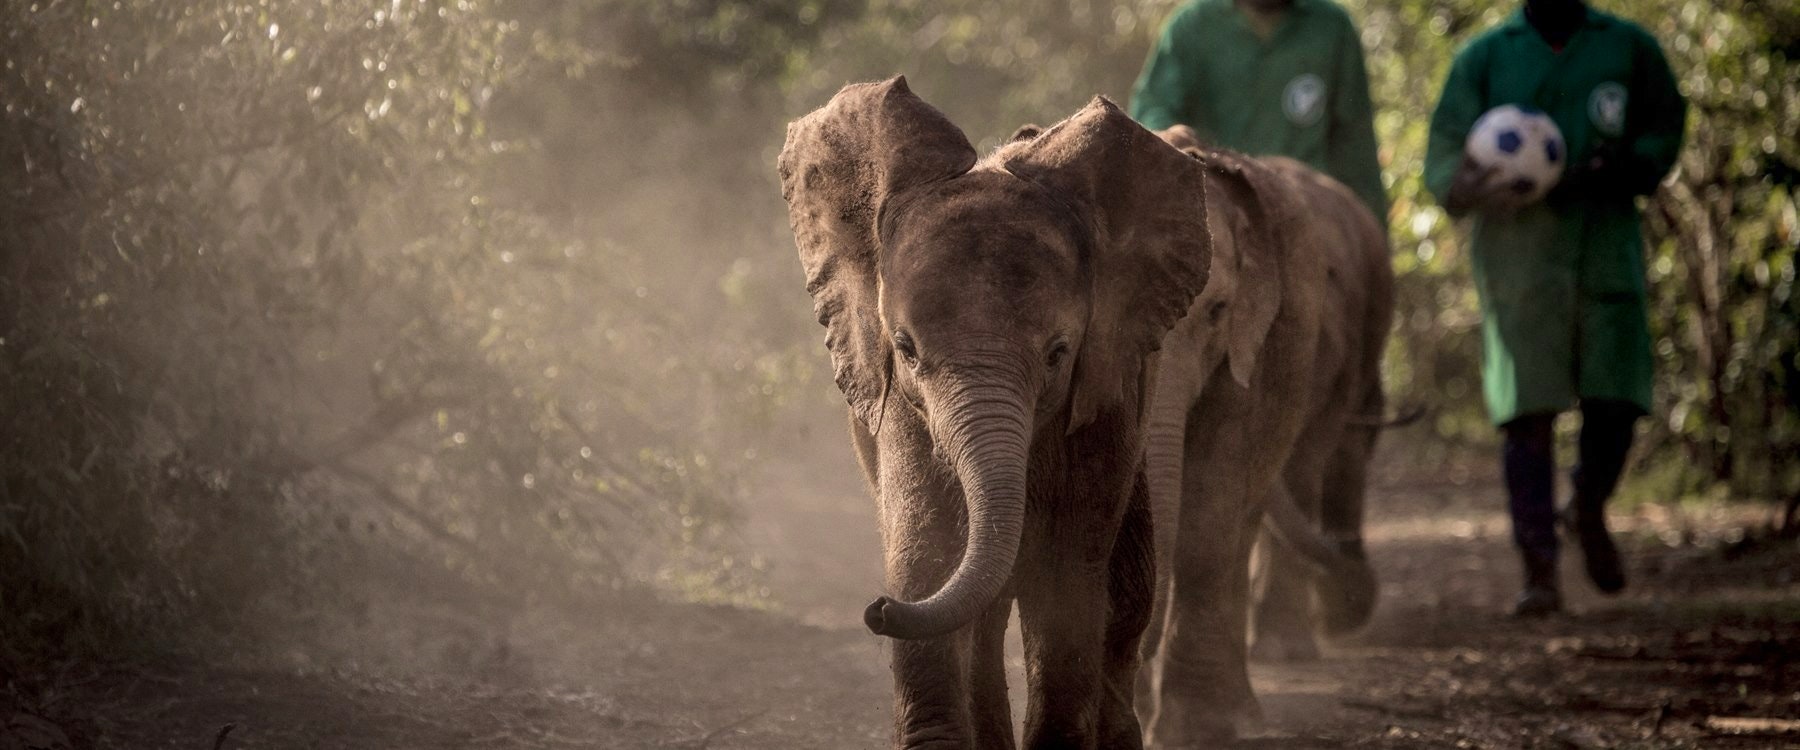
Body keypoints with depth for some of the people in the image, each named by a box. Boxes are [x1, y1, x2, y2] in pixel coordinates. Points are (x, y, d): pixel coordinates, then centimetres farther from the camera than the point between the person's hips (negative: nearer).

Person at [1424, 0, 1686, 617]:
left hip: (1607, 248, 1)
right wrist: (1471, 188, -21)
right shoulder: (1484, 57, 6)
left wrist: (1619, 168, -12)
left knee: (1614, 402, -4)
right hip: (1518, 257, -1)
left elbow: (1663, 132, 11)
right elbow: (1442, 160, 4)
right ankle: (1540, 572, -3)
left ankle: (1589, 512, 28)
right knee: (1528, 412, -7)